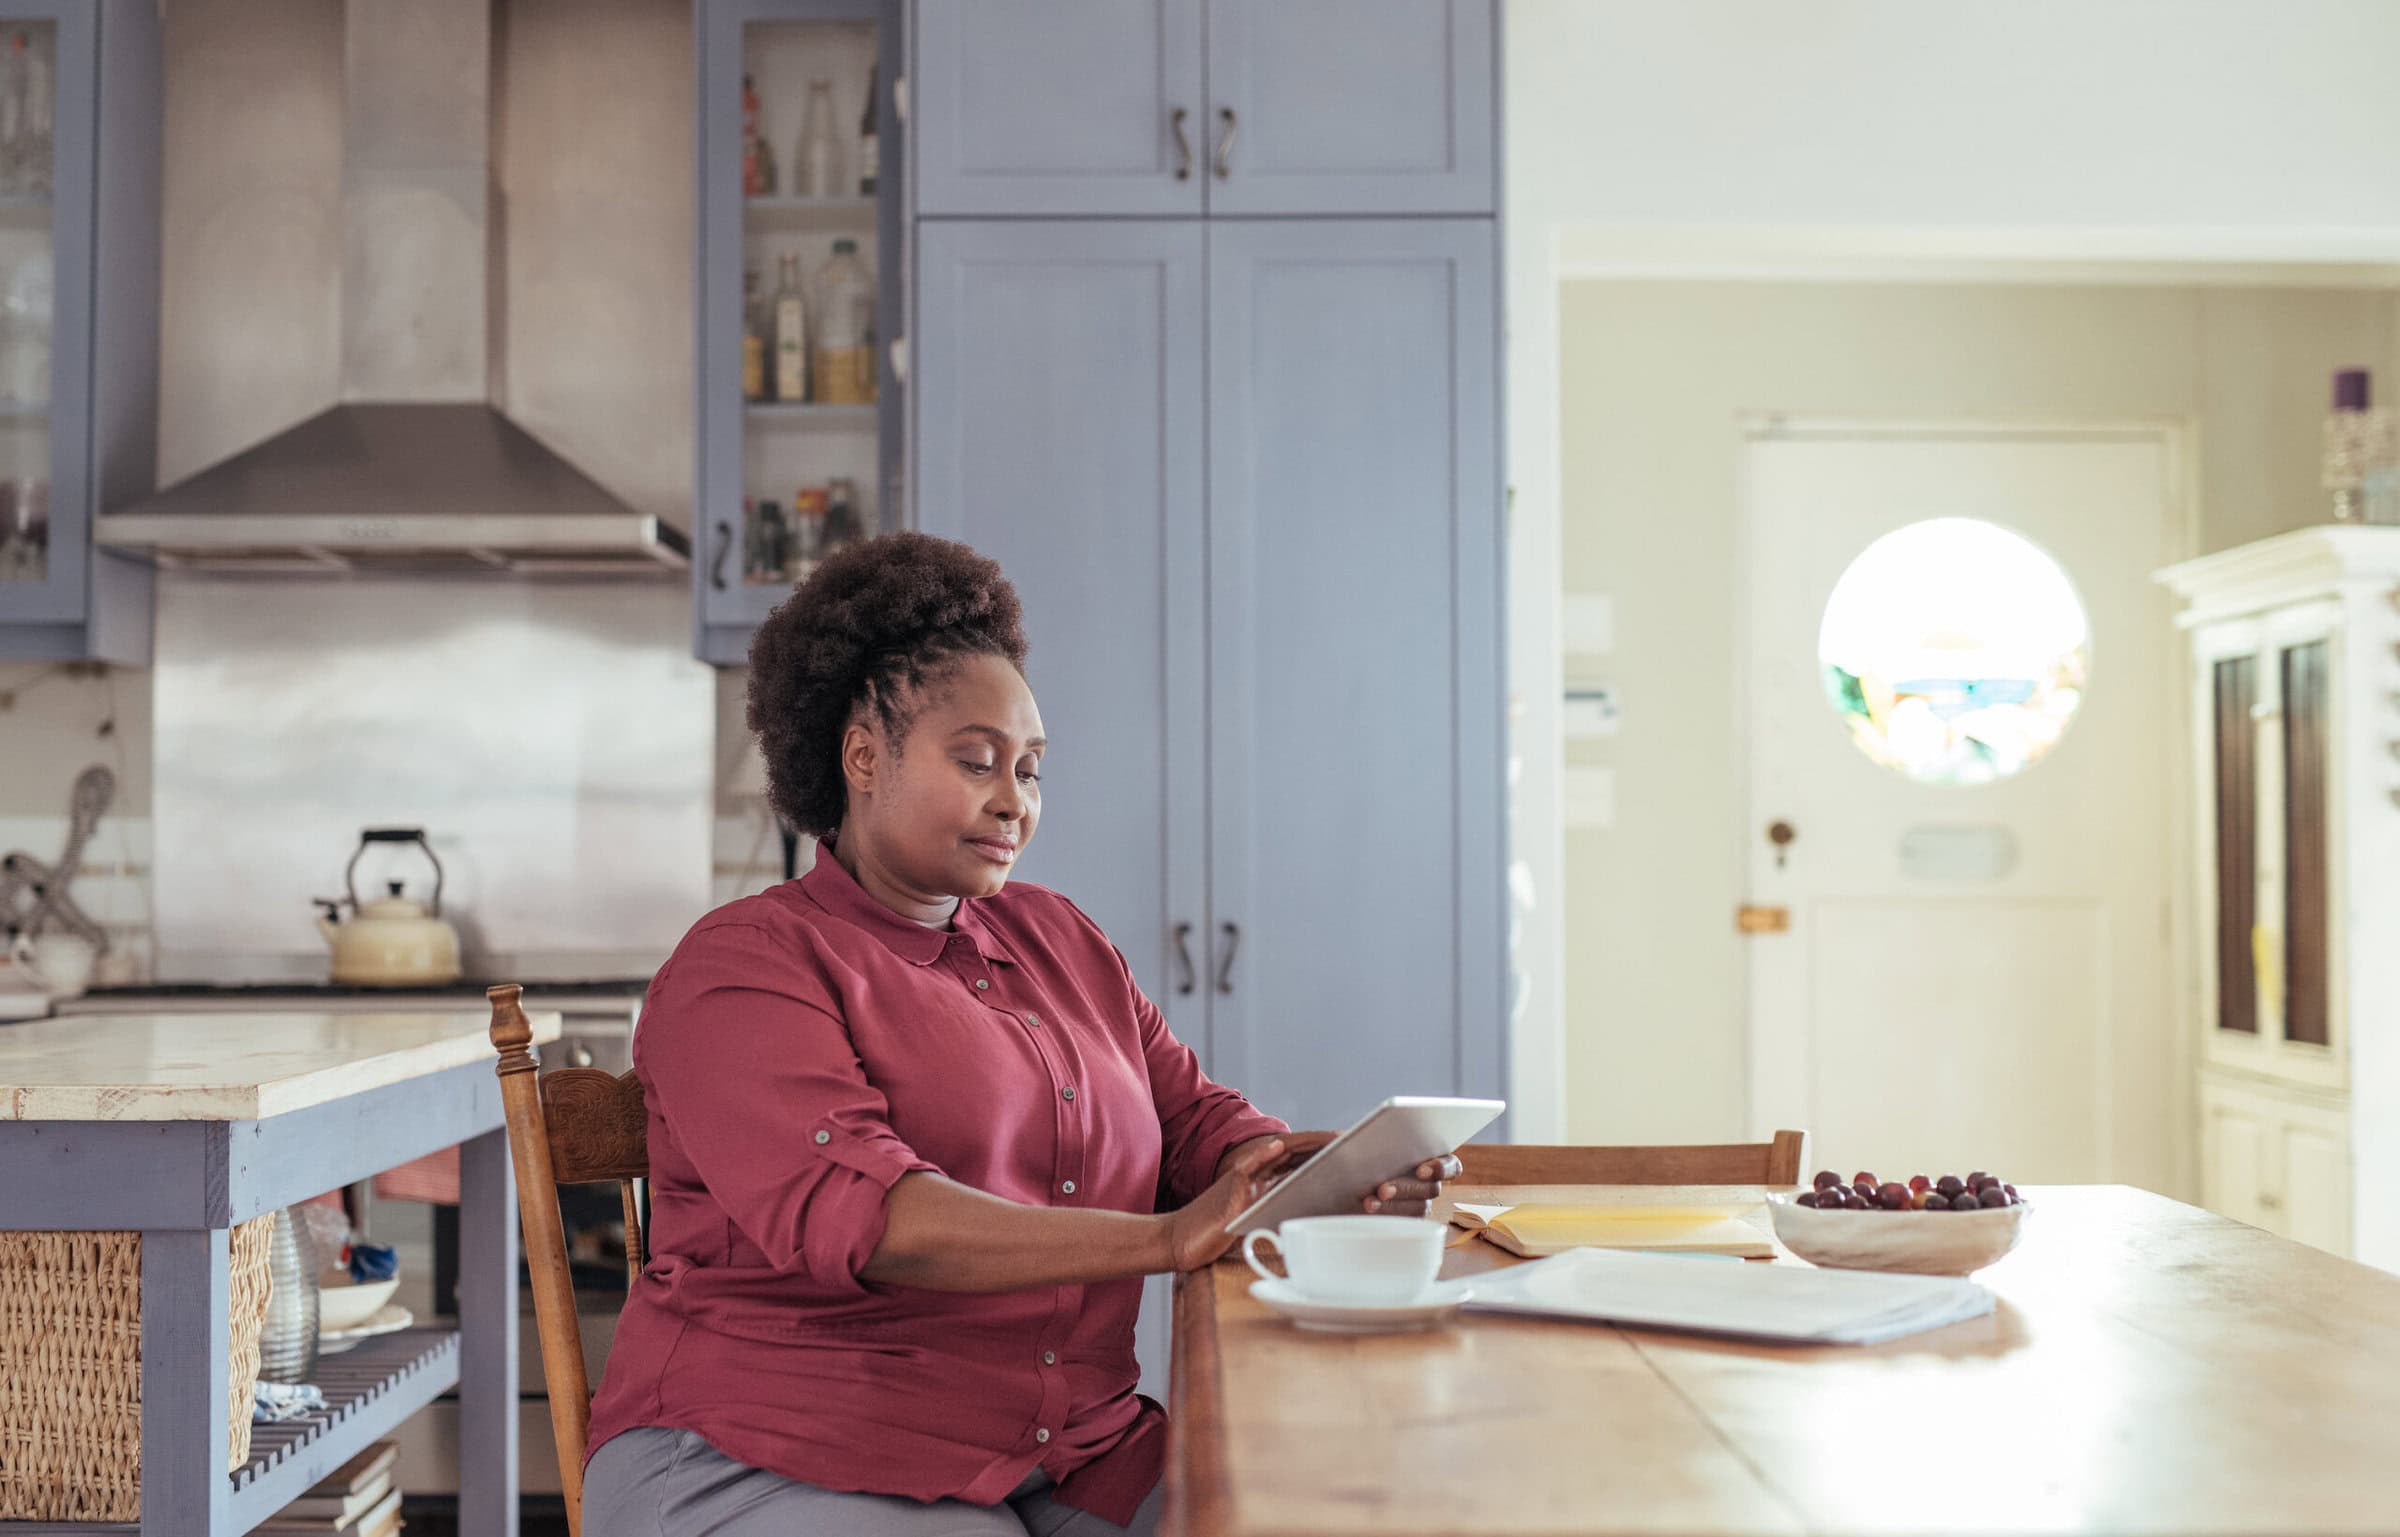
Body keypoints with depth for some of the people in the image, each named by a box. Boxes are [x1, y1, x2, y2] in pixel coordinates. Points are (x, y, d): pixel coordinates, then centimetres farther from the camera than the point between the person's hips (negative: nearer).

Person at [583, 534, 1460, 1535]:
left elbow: (1195, 1118, 14)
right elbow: (848, 1214, -20)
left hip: (1072, 1453, 6)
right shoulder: (745, 966, -6)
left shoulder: (1062, 940, 18)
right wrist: (1163, 1239, -26)